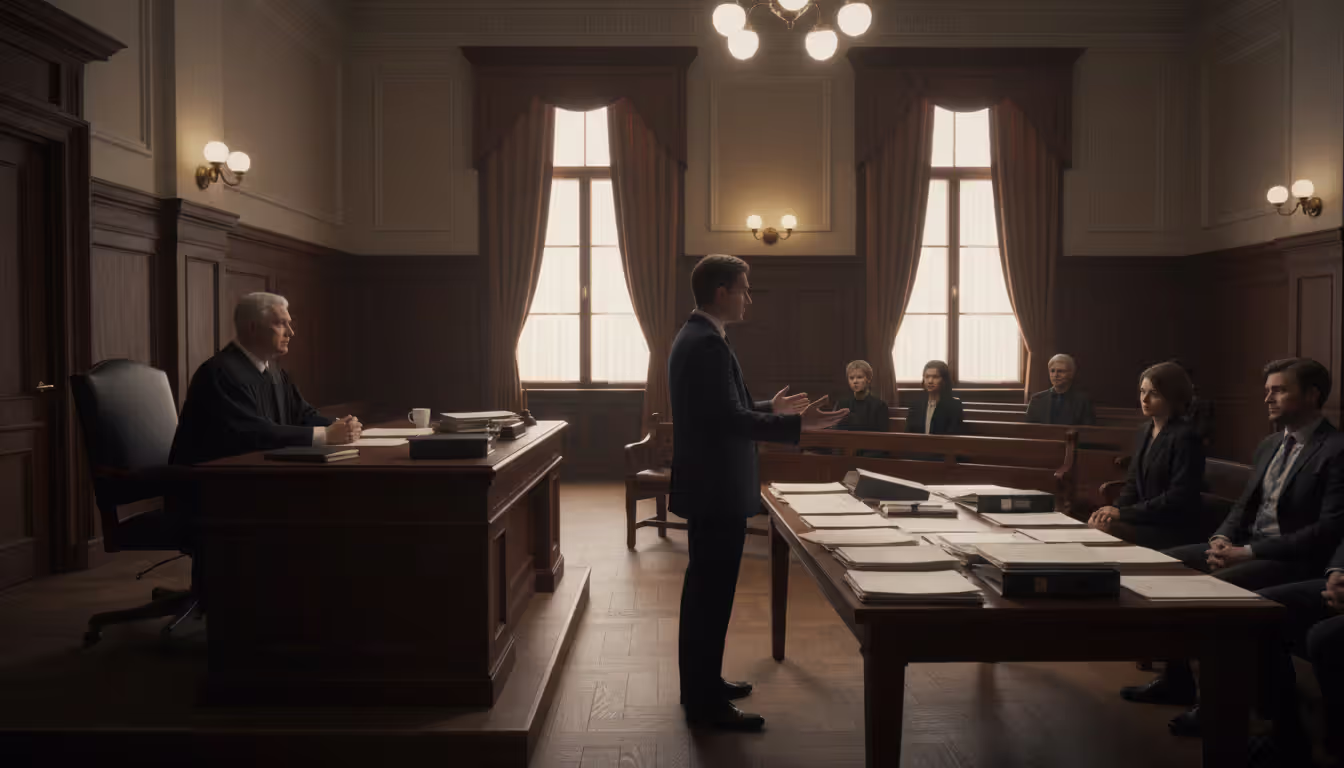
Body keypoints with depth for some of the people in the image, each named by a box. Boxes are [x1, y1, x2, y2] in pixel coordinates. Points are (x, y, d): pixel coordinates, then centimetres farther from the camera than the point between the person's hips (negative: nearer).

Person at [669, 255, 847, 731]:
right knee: (713, 592, -2)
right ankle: (706, 703, 8)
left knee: (704, 588, 18)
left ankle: (701, 684, 31)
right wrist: (800, 424, -25)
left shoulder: (694, 337, 13)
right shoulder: (708, 344, -20)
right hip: (717, 489, -11)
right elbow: (731, 420, -26)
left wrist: (771, 407, 24)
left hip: (707, 484, 11)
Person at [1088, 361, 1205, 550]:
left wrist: (1122, 513, -18)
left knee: (1104, 532, -25)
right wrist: (1114, 511, -5)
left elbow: (1178, 498, -18)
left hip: (1173, 530, -7)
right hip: (1145, 519, 7)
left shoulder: (1186, 438, -13)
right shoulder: (1144, 430, 13)